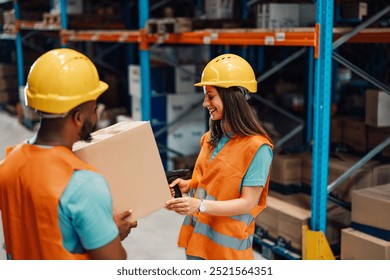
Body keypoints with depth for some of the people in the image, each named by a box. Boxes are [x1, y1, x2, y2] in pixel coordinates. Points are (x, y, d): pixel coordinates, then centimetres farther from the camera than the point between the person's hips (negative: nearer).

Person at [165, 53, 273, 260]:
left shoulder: (257, 147, -17)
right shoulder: (211, 138, 6)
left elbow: (247, 203, -18)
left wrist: (200, 206, -27)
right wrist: (188, 185, -2)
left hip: (226, 243, -7)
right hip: (197, 235, 7)